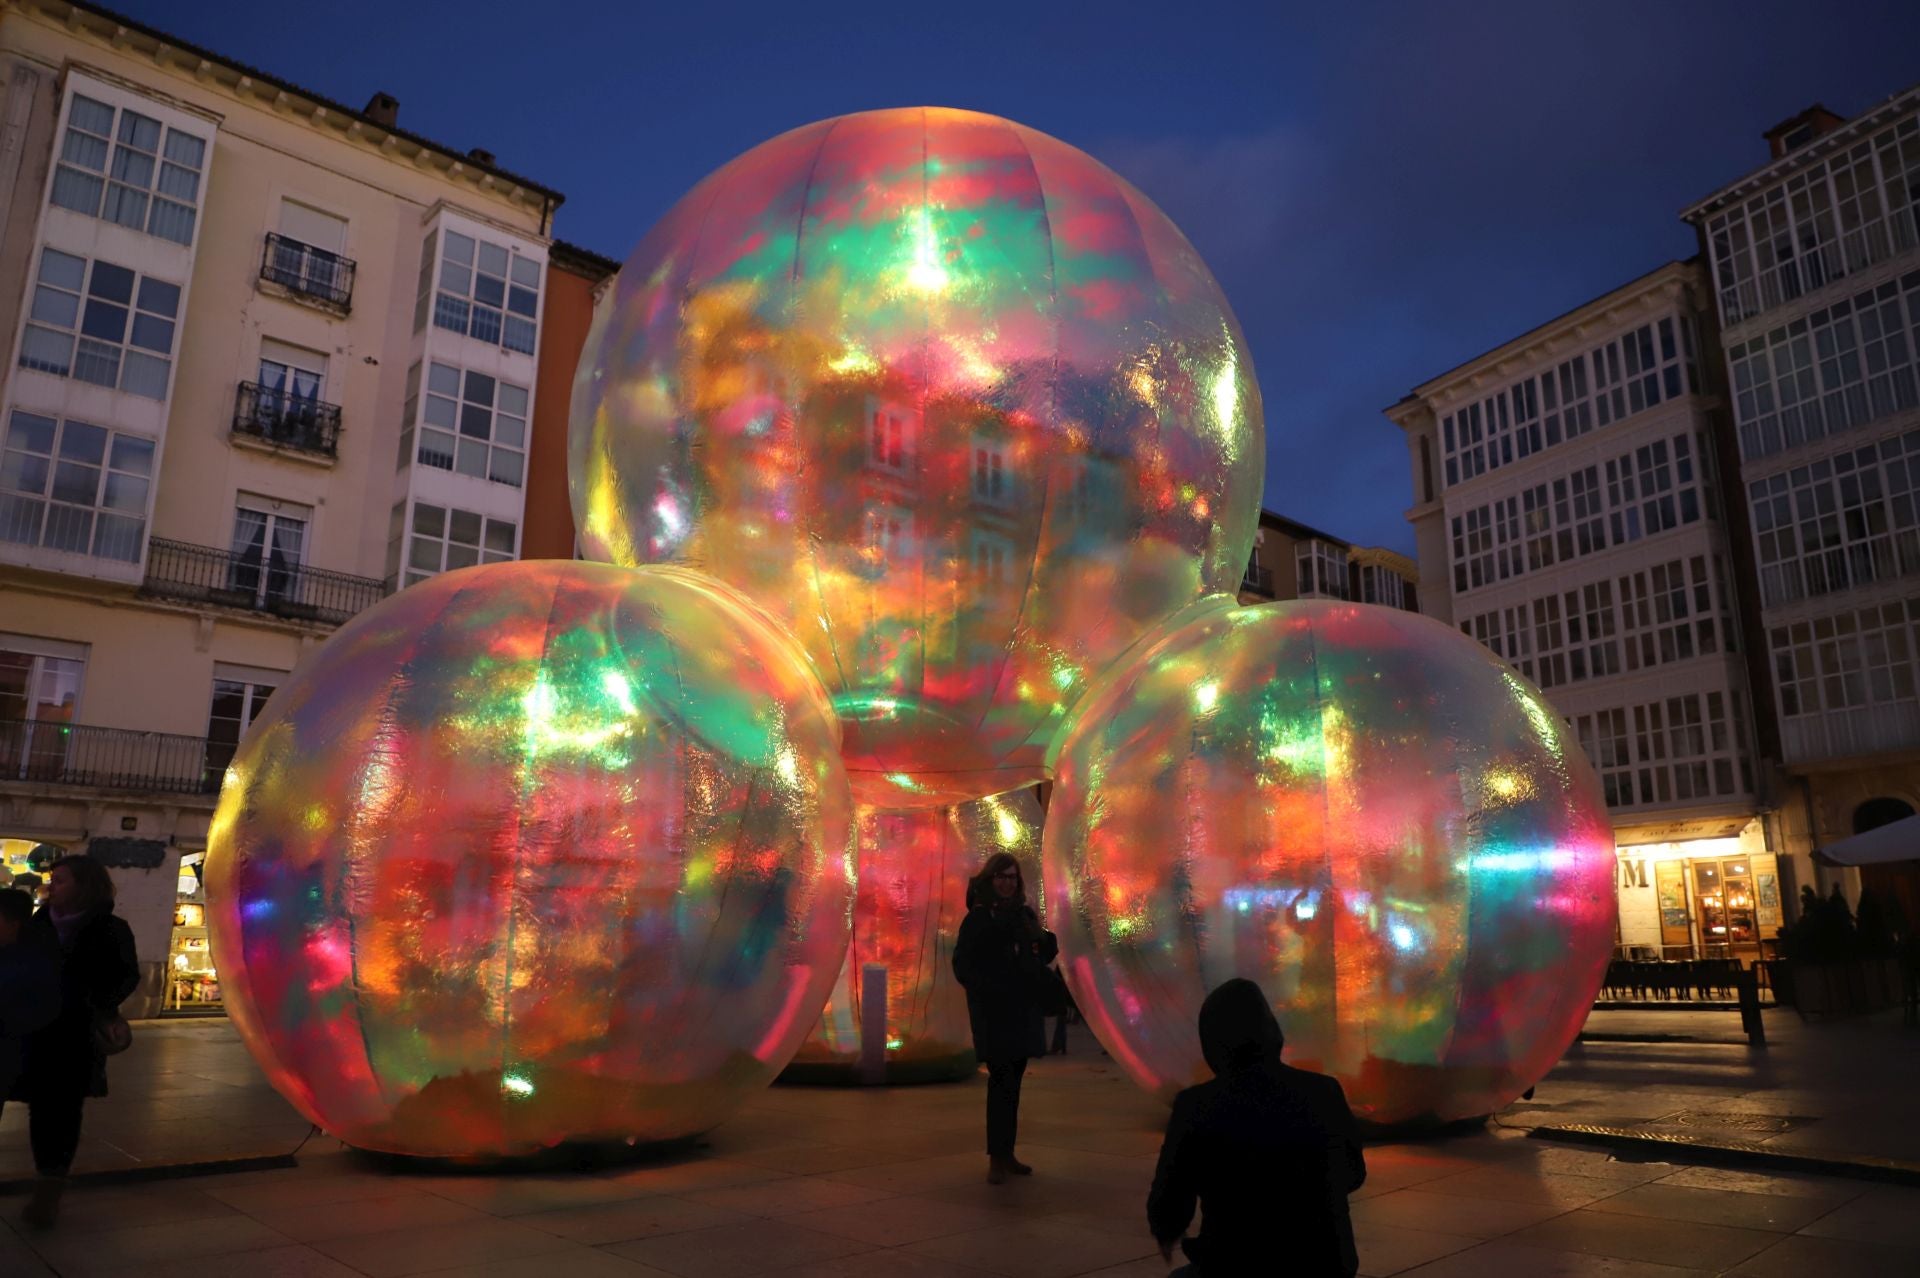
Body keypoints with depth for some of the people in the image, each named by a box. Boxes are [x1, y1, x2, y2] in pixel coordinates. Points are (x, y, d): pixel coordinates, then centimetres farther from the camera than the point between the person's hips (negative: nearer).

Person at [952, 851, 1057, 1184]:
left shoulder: (1026, 915, 10)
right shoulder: (978, 918, -4)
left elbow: (1042, 957, 14)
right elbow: (962, 965, -7)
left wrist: (1048, 942, -8)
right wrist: (986, 989, -19)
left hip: (1024, 1011, 5)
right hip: (993, 1013, -5)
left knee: (1012, 1081, 11)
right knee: (1002, 1080, -9)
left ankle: (1007, 1153, 21)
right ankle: (996, 1159, -2)